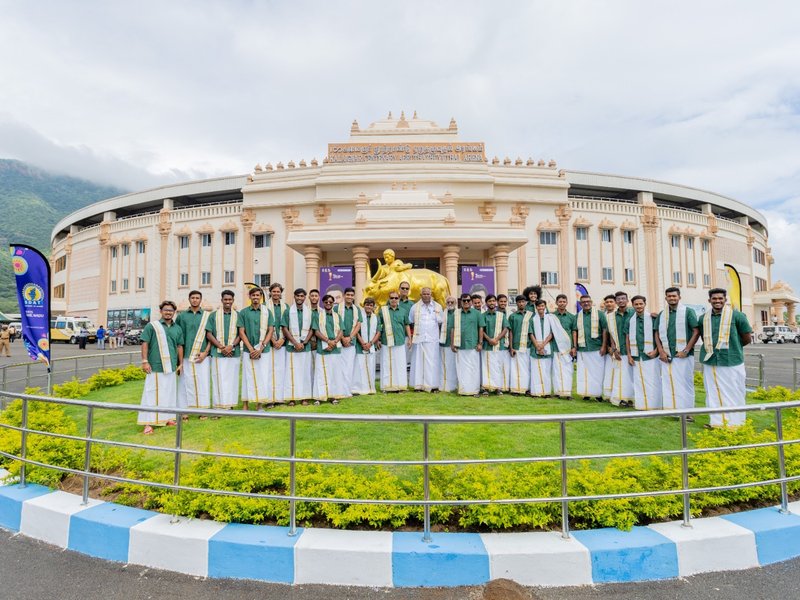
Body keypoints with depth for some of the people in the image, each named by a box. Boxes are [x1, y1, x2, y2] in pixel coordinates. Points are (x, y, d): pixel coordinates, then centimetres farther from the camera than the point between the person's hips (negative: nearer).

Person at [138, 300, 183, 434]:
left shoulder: (177, 328, 11)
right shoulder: (152, 325, -1)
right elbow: (145, 343, -3)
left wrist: (181, 363, 14)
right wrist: (144, 361, -8)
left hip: (171, 367, 5)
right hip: (155, 367, -4)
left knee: (169, 392, 11)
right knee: (151, 393, -3)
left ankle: (167, 417, 23)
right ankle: (149, 423, 1)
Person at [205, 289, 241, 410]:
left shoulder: (238, 315, 9)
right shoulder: (214, 315, 8)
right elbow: (208, 334, 3)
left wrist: (231, 346, -11)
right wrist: (221, 347, -8)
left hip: (234, 353, 1)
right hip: (218, 353, -1)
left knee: (232, 379, 4)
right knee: (218, 379, -2)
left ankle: (230, 404, 12)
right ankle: (218, 405, 5)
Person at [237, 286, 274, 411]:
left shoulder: (267, 312, 6)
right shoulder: (243, 312, 5)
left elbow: (270, 331, 2)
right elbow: (241, 332, 2)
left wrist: (261, 348, -8)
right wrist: (251, 349, -8)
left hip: (263, 351, 1)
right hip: (248, 351, 0)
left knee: (262, 377, 1)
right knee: (248, 377, 2)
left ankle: (259, 404, 11)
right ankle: (245, 405, 11)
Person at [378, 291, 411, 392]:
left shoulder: (403, 311, 9)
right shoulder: (383, 310, 2)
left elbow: (407, 325, 15)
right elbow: (378, 325, 5)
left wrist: (409, 339, 11)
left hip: (400, 341, 2)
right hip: (386, 341, -2)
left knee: (400, 363, 5)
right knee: (387, 364, 2)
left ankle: (399, 385, 14)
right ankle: (387, 386, 10)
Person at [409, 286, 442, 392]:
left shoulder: (438, 307, 8)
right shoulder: (415, 307, 6)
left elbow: (441, 323, 13)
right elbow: (409, 323, 10)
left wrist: (440, 335, 7)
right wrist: (411, 336, 4)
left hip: (432, 339, 0)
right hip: (418, 339, 0)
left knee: (432, 362, -2)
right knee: (419, 361, 0)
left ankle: (432, 384, 3)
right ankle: (419, 384, 5)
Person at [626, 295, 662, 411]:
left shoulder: (652, 318, -3)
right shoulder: (630, 320, 9)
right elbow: (628, 339, 12)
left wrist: (656, 351, -10)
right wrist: (629, 356, 7)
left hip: (650, 356, -3)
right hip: (636, 357, 4)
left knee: (652, 381, -2)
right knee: (638, 382, 7)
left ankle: (654, 406, 7)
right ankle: (641, 405, 16)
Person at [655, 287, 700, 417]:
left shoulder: (688, 312, -1)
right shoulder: (662, 314, 10)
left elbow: (696, 332, -5)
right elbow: (657, 334, 12)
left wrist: (686, 350, -11)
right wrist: (661, 351, 0)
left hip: (683, 356, -4)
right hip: (666, 356, 4)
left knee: (685, 383, 0)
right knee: (668, 383, 6)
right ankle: (672, 407, 15)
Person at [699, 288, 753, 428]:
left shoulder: (736, 315, -5)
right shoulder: (704, 318, 5)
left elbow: (748, 338, 2)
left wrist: (731, 347, 7)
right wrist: (711, 349, 7)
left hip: (731, 362, -3)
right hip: (710, 363, 4)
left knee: (733, 393, 5)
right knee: (713, 393, 9)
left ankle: (734, 423, 16)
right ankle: (717, 422, 19)